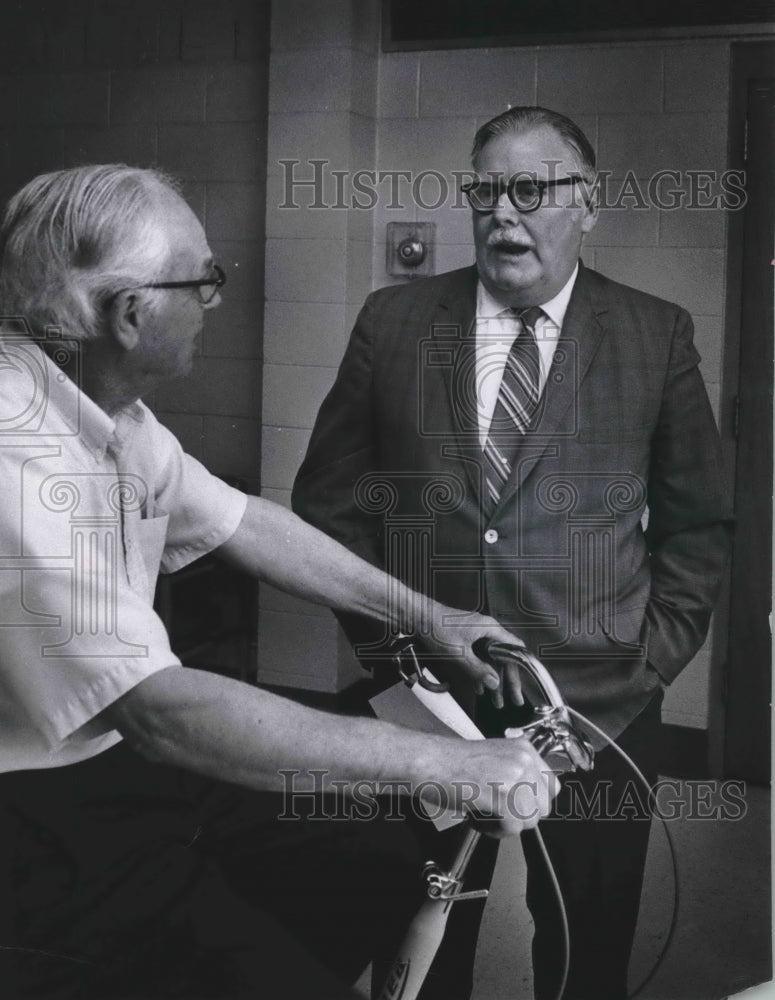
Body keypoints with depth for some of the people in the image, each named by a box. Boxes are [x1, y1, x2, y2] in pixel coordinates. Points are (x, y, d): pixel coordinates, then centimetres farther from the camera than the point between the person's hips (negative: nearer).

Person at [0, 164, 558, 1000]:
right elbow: (160, 709, -33)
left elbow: (244, 523, 12)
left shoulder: (108, 406, 0)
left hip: (122, 764, 9)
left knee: (384, 872, 9)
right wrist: (444, 762, -30)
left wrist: (424, 616, 9)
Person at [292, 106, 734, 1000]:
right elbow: (328, 498, 6)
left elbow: (698, 523, 6)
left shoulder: (655, 335, 1)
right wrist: (383, 641, -1)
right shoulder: (394, 321, 2)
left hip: (598, 714, 0)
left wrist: (649, 662, -1)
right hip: (424, 699, 1)